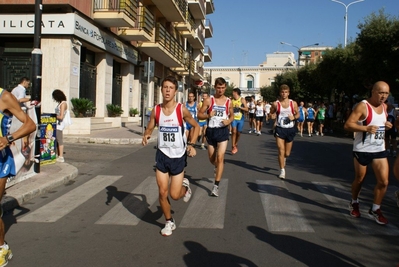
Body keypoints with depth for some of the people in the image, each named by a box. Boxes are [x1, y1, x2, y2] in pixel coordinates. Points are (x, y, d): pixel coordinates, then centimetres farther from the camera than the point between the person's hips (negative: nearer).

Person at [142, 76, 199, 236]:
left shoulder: (181, 110, -12)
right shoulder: (156, 110, -5)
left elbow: (196, 126, 0)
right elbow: (149, 128, 7)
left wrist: (191, 144, -11)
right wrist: (146, 136, -15)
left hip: (178, 156, -2)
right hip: (162, 155, 2)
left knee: (175, 195, 0)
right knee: (162, 193, 3)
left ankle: (185, 186, 36)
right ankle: (169, 222, 26)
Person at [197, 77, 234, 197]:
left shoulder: (228, 101, 3)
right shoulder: (208, 100, -3)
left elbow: (232, 115, 15)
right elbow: (199, 115, -1)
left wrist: (229, 121, -7)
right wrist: (208, 115, -22)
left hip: (223, 131, -1)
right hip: (211, 131, 1)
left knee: (220, 158, -12)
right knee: (212, 158, 14)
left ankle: (216, 186, -6)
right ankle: (217, 167, 52)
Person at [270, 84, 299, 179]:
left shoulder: (293, 103, -1)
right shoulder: (276, 104, -5)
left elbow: (298, 114, 10)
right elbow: (271, 114, 10)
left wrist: (294, 117, -10)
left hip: (290, 129, 2)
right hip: (280, 129, -2)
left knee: (287, 153, 12)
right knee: (281, 151, -9)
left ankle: (284, 158, 48)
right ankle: (282, 171, 2)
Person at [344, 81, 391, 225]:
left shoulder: (384, 106, 8)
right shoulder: (362, 106, -14)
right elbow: (347, 125, -20)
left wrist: (387, 125, 2)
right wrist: (366, 128, -31)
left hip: (379, 149, 6)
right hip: (362, 149, -6)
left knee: (383, 181, -2)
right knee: (359, 179, 10)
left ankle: (375, 209, 16)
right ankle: (354, 203, 36)